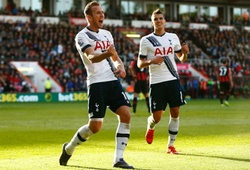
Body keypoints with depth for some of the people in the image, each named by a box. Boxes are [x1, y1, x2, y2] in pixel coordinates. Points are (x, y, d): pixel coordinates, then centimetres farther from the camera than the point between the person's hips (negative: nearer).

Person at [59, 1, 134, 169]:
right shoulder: (82, 36, -6)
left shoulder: (107, 34, 17)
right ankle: (69, 148, 20)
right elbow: (91, 58, -23)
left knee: (126, 115, -11)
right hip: (97, 83, -6)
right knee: (95, 126, -7)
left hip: (113, 81, 6)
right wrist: (106, 54, -43)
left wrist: (121, 67, 2)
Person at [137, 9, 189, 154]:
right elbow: (140, 64, 1)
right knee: (157, 117, -3)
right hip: (156, 82, -3)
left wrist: (185, 53, -5)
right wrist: (151, 61, -19)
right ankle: (150, 127, 34)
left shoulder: (173, 37, 9)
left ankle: (171, 145, 9)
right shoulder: (146, 40, 0)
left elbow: (182, 59, 17)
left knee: (175, 112, -3)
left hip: (173, 79, 3)